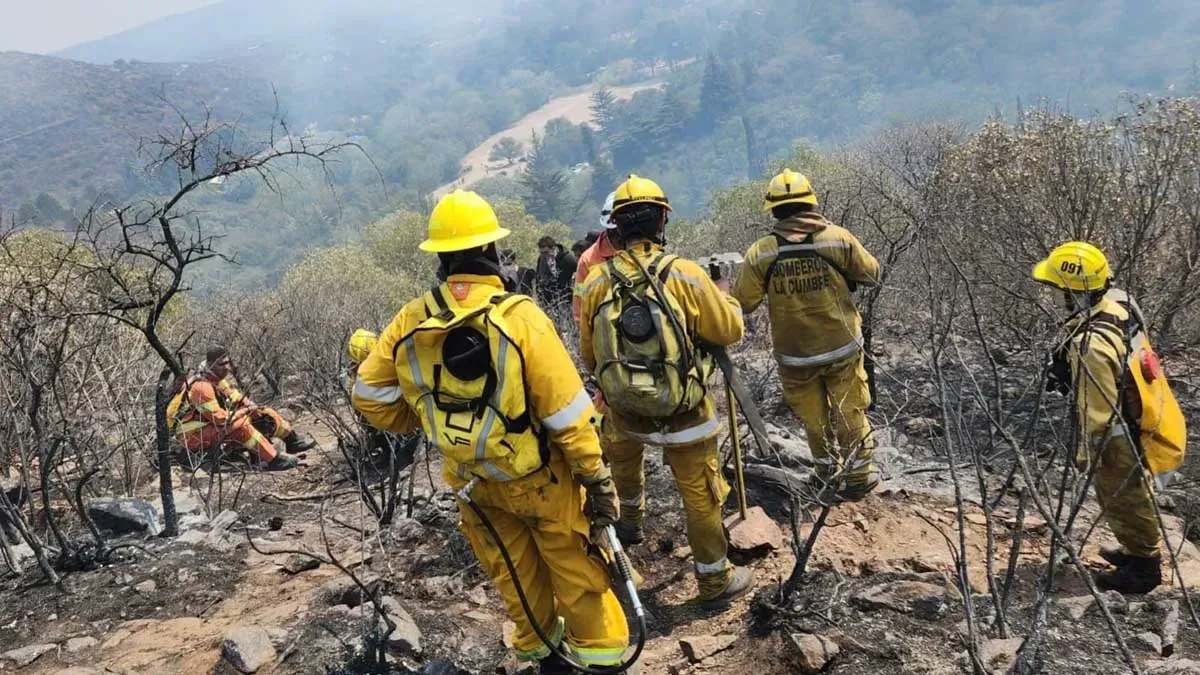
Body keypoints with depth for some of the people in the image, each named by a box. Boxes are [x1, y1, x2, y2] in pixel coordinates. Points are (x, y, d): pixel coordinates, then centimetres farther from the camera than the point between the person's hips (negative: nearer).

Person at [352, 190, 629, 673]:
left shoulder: (411, 322, -11)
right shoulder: (520, 317, -24)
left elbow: (369, 395, -2)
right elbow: (568, 413, -22)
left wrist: (421, 424, 14)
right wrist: (597, 478, -12)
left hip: (472, 479, 5)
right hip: (537, 477, -4)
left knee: (513, 576, 23)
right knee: (576, 572, 14)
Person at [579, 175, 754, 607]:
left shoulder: (596, 281, -8)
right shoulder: (684, 275, -17)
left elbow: (588, 355, 3)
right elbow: (731, 330, -7)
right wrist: (725, 299, 14)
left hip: (624, 408, 3)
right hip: (683, 411, -3)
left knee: (623, 453, 35)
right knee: (700, 495, 11)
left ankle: (630, 521, 55)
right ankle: (715, 582, 25)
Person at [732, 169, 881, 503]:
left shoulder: (760, 253, -14)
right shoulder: (839, 239, -12)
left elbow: (742, 302, -5)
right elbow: (872, 274, 1)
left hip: (795, 355, 0)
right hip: (843, 347, 1)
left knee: (815, 421, 19)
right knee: (850, 412, 20)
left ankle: (829, 476, 34)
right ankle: (859, 475, 34)